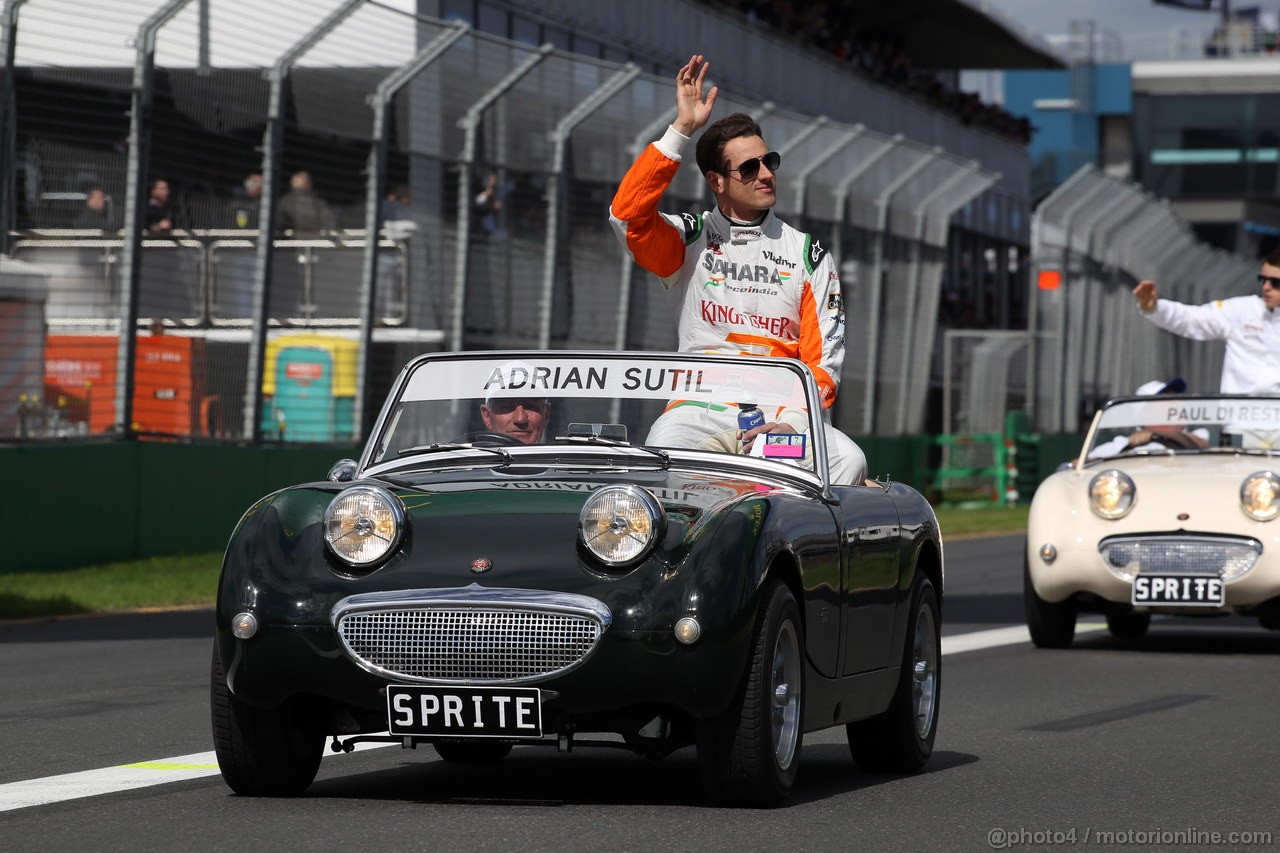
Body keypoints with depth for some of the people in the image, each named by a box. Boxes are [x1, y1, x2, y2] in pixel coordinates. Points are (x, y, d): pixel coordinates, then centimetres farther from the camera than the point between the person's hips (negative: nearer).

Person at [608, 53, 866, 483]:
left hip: (781, 416, 2)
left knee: (848, 459, -28)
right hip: (702, 410, -2)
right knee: (661, 454, -35)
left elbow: (824, 357, 7)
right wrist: (681, 130, -13)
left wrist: (793, 420, -13)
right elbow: (627, 213, -11)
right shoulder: (689, 240, 11)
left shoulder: (808, 254, 14)